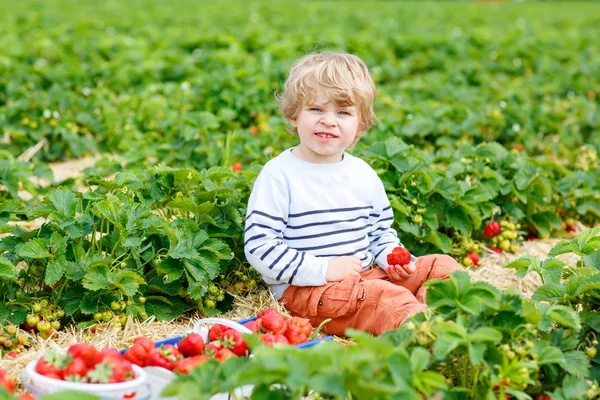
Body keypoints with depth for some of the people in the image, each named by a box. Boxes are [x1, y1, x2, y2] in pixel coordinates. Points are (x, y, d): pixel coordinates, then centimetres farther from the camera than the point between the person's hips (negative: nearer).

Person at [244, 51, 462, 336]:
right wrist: (323, 269, -21)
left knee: (440, 266, -3)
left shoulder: (364, 175, 10)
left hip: (366, 274, 8)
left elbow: (381, 231, 22)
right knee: (384, 295, -32)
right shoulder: (278, 175, -10)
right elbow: (258, 246, -15)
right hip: (306, 290, -7)